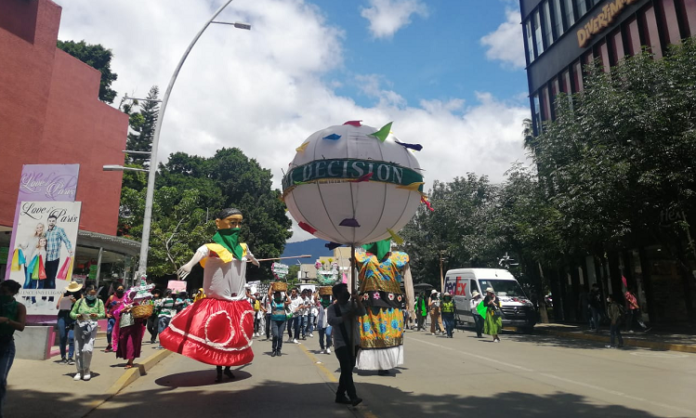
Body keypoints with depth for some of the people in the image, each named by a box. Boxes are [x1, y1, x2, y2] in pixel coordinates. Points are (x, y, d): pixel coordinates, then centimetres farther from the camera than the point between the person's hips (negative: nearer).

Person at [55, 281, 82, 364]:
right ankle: (63, 357, 16)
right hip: (63, 317, 2)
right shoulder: (64, 295, 11)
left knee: (71, 337, -12)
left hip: (73, 319, -2)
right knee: (62, 337, 4)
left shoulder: (80, 297, 8)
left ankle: (70, 358, -6)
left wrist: (76, 302, -13)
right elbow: (57, 306, 7)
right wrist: (63, 302, -9)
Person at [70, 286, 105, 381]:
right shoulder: (80, 301, 8)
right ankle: (79, 371, 18)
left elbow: (103, 314, 4)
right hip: (79, 327, 1)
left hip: (91, 328, -1)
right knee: (79, 351, 2)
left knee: (87, 349, -13)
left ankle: (86, 370, 7)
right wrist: (77, 316, -11)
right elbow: (72, 313, 10)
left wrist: (96, 315, -17)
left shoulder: (99, 302, 7)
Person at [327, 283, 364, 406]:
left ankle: (340, 395, 23)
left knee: (348, 370, 12)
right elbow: (331, 321, -22)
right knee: (346, 370, -14)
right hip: (341, 343, -5)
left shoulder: (352, 305, 7)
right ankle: (353, 396, -16)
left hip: (354, 342, 5)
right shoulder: (333, 308, -4)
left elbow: (362, 313, -8)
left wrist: (358, 301, -21)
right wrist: (347, 316, -24)